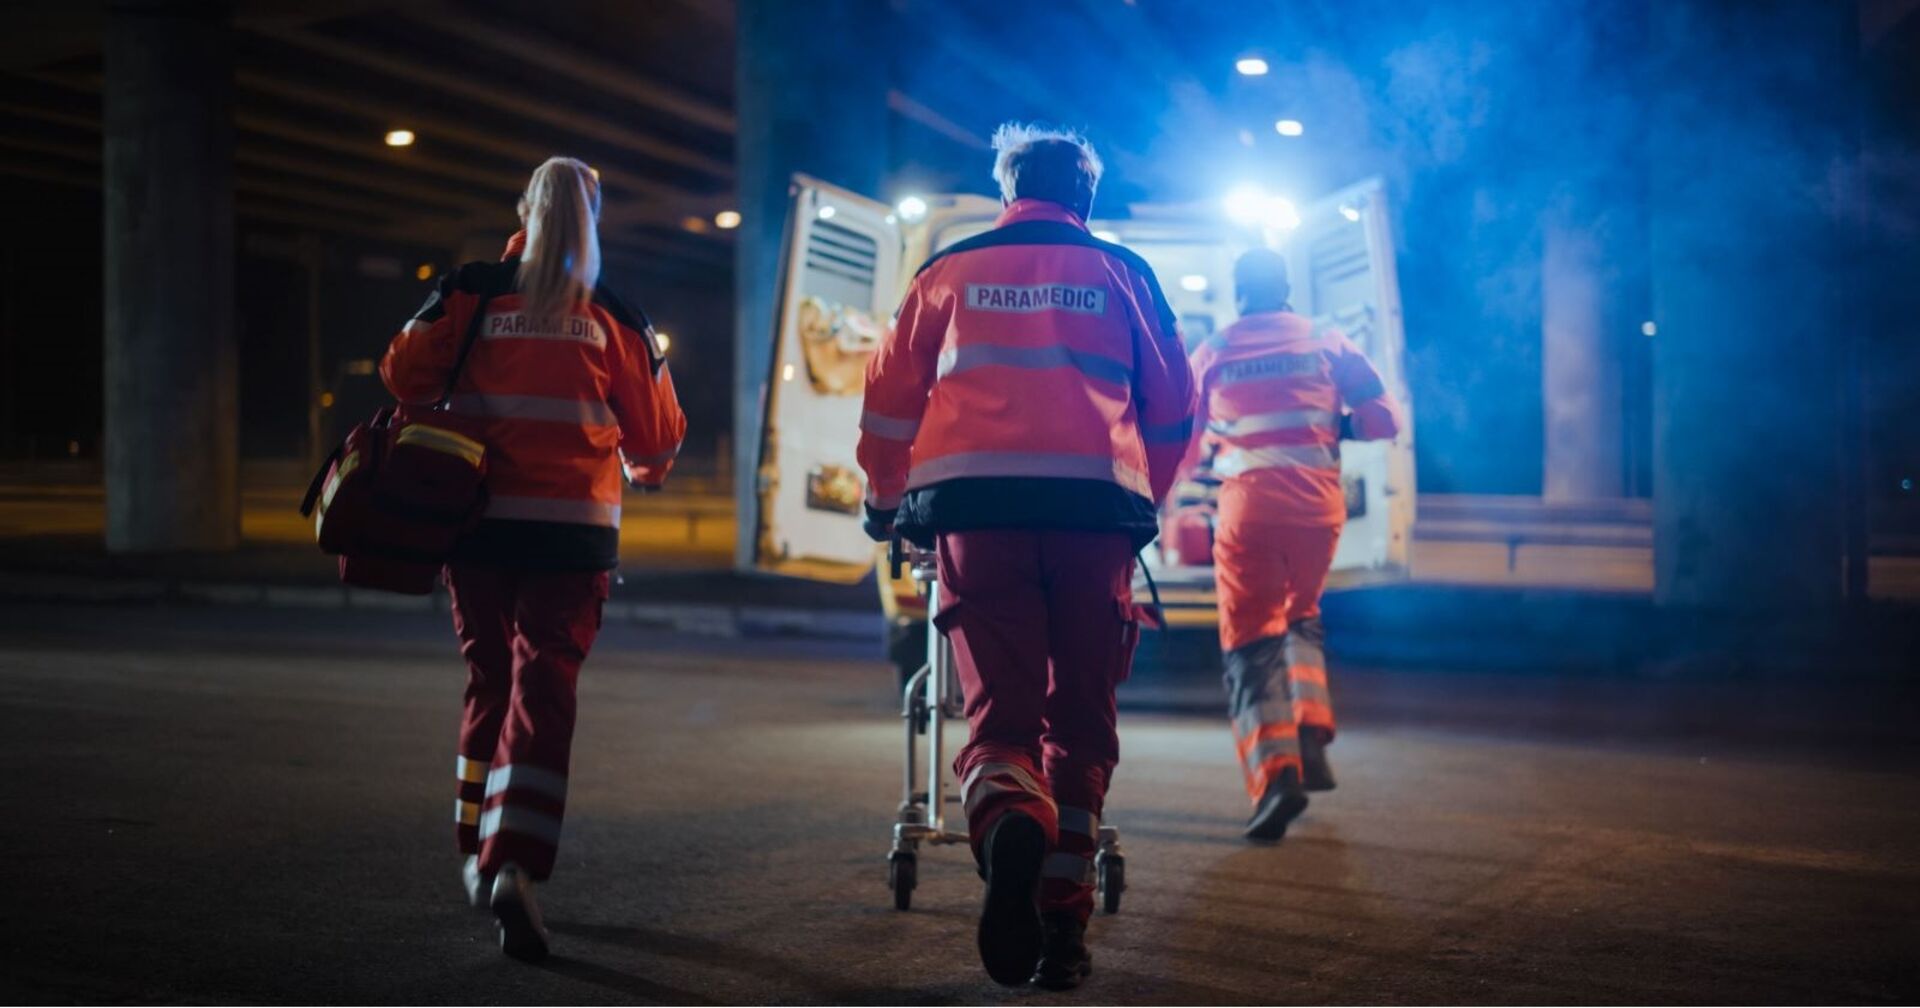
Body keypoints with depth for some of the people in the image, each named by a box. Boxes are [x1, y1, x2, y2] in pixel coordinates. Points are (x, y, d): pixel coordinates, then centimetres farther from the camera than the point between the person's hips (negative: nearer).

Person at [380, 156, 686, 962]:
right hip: (572, 530, -2)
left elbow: (406, 374, -4)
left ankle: (478, 852, 25)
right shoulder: (613, 316, 2)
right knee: (544, 690, -2)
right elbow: (656, 438, 5)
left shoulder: (473, 291, 2)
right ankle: (515, 863, -17)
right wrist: (645, 470, 27)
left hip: (476, 520, 2)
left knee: (488, 683, 16)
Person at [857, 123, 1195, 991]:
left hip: (976, 501, 0)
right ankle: (1062, 924, 8)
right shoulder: (1121, 273, 17)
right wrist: (1144, 499, 33)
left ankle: (1008, 819, -31)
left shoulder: (951, 270, 17)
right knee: (1080, 717, 9)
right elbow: (1172, 405, 19)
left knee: (1000, 704, 1)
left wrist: (885, 498, 29)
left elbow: (890, 395, 15)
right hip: (1096, 505, 0)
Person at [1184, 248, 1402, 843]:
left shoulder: (1213, 352, 7)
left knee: (1250, 641, 2)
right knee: (1301, 616, 26)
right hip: (1319, 502, 2)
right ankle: (1312, 740, 12)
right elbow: (1384, 417, 3)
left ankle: (1276, 770, -16)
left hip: (1249, 503, -2)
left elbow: (1185, 446, 10)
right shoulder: (1326, 341, 9)